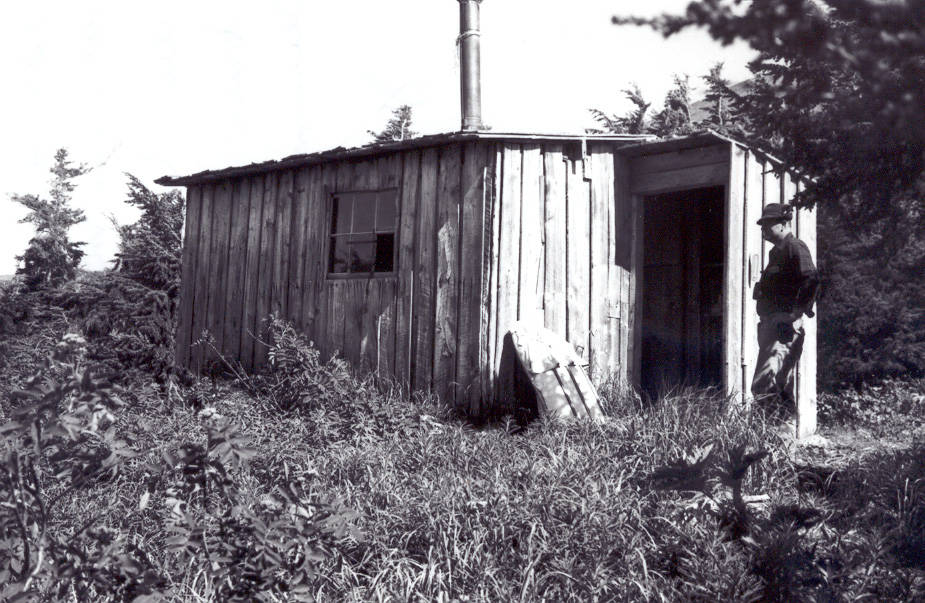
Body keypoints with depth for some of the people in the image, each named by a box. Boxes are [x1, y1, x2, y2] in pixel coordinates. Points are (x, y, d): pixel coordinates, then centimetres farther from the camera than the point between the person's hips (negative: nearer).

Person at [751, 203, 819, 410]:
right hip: (771, 323, 10)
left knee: (764, 387, -17)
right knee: (781, 387, 15)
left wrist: (798, 311, -22)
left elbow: (811, 279, -22)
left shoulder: (795, 247, -8)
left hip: (784, 325, -10)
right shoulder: (777, 251, 22)